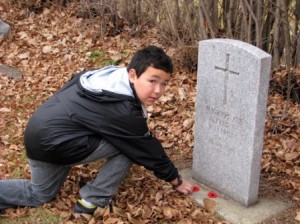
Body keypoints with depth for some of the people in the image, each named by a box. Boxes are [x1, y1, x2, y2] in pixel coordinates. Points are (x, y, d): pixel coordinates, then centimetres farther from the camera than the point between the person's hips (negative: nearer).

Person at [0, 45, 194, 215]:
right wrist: (177, 181, 6)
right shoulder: (124, 112, -21)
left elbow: (77, 78, 21)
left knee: (40, 194, 29)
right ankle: (92, 202, 3)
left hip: (38, 134, 9)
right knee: (129, 147, -8)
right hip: (54, 142, -9)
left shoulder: (112, 74, 2)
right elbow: (148, 150, -9)